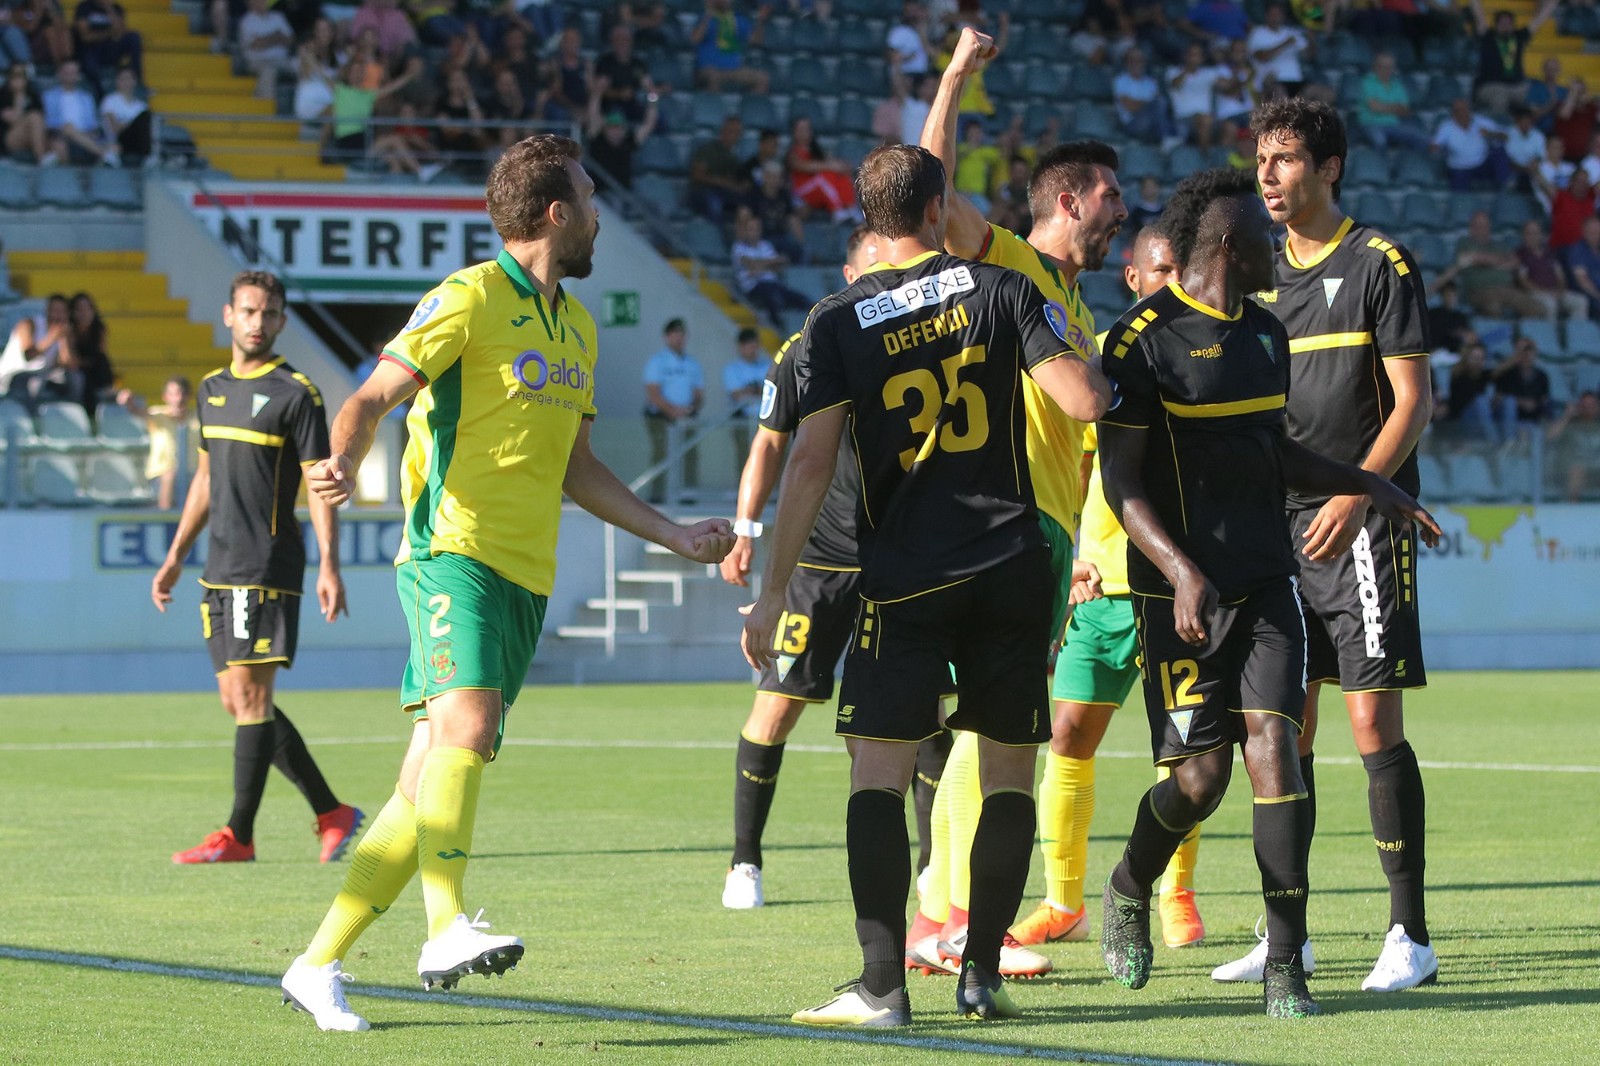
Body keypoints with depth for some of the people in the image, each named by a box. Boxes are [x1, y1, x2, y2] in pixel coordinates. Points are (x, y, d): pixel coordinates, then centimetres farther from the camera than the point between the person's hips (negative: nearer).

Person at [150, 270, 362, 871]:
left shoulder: (295, 393, -6)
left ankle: (238, 836, -6)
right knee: (238, 700, 8)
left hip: (268, 568, -8)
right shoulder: (213, 388, 15)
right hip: (220, 570, 8)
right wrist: (175, 558, 23)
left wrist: (329, 566, -16)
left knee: (251, 696, -8)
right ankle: (332, 813, 15)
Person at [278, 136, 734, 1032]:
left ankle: (320, 965, 7)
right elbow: (373, 397, -10)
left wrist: (676, 535, 26)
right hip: (455, 552, -7)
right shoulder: (470, 297, -4)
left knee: (427, 786, 3)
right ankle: (447, 926, -38)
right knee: (467, 720, -29)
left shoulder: (576, 327, 21)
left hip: (528, 576, 7)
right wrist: (345, 464, -30)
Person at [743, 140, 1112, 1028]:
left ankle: (882, 984, -14)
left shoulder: (837, 321, 1)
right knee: (1010, 773, 11)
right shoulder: (1001, 289, 1)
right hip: (1010, 570, 1)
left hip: (904, 580, -1)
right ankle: (981, 973, 10)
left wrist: (772, 591, 0)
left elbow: (811, 463, -3)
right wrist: (1097, 373, 18)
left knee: (878, 770, -2)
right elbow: (1085, 401, -5)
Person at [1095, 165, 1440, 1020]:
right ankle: (1128, 893, 27)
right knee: (1200, 774, -5)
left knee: (1273, 751, -9)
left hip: (1267, 585, 5)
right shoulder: (1143, 339, -8)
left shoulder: (1266, 334, 15)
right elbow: (1120, 479, -11)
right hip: (1182, 589, -5)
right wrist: (1179, 571, -23)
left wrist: (1367, 484, 19)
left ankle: (1286, 966, -7)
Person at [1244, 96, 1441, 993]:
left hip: (1361, 523, -6)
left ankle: (1411, 935, -5)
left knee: (1374, 719, -9)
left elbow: (1412, 399, -9)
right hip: (1278, 526, 6)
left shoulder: (1380, 263, -4)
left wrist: (1353, 497, -19)